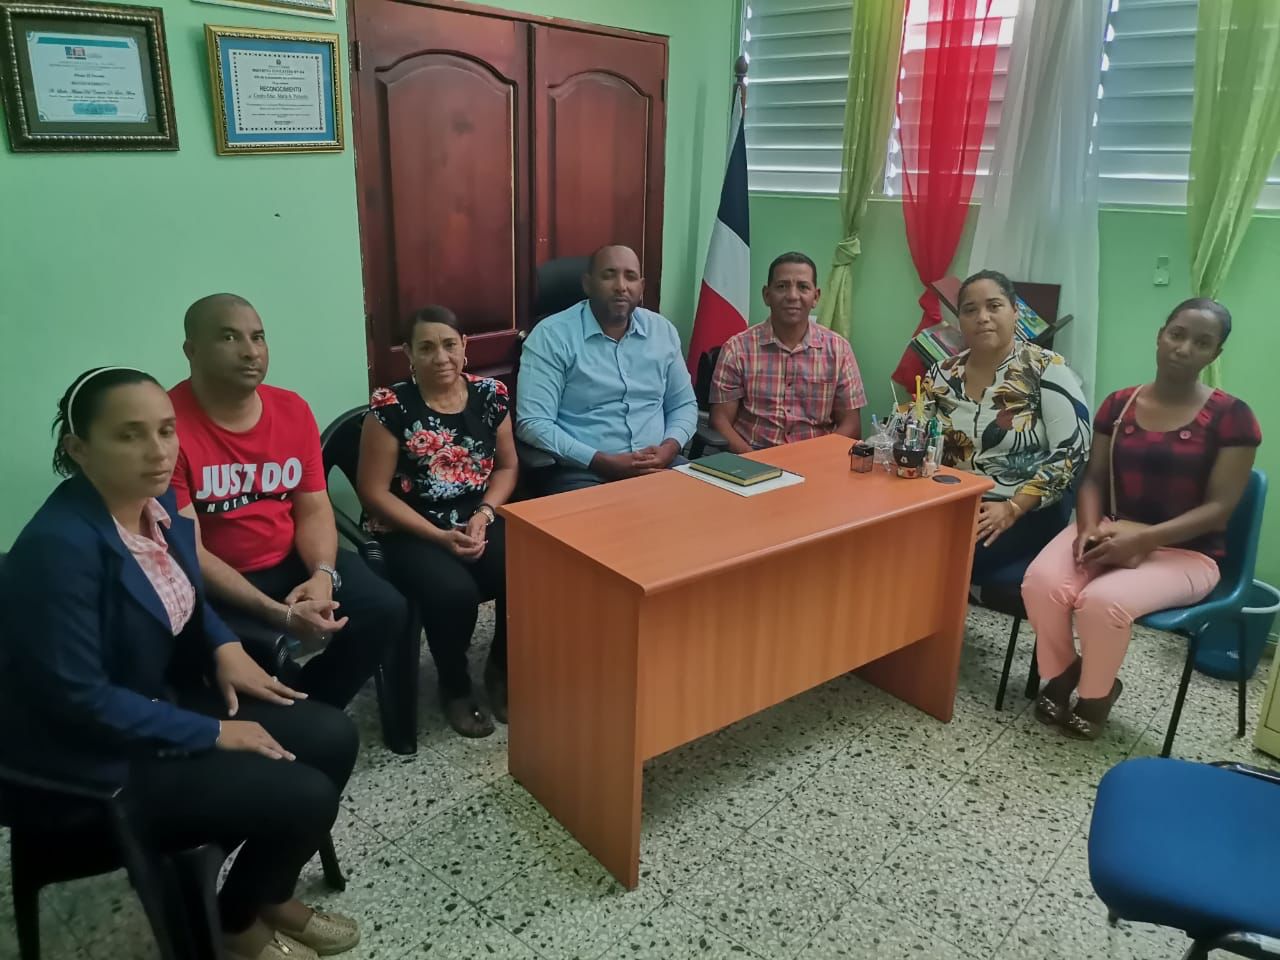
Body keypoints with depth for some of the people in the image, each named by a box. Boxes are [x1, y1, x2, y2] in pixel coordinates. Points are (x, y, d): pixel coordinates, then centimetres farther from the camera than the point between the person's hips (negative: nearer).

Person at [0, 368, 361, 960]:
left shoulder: (159, 502, -4)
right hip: (96, 755, -8)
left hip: (164, 700, 8)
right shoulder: (59, 548, -30)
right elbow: (79, 699, -27)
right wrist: (212, 733, -20)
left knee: (332, 737, 1)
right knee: (304, 796, -14)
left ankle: (271, 894, 23)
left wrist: (226, 648, -2)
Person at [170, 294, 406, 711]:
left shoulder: (293, 409, 1)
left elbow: (314, 509, 3)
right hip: (212, 582, -5)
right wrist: (278, 613, -28)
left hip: (291, 562, 6)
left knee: (385, 609, -12)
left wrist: (322, 575, -18)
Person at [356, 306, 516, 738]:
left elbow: (507, 467, 10)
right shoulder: (391, 407, -10)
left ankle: (502, 671, 7)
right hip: (410, 531, -3)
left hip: (479, 521, 4)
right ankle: (455, 687, 2)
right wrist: (440, 536, -16)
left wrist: (484, 515, -9)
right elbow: (374, 491, -9)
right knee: (454, 592, -32)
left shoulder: (490, 395, 2)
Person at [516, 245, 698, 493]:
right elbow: (533, 423, -11)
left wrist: (669, 448, -4)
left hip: (659, 466, 5)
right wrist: (605, 462, -18)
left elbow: (683, 404, 18)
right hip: (583, 473, -5)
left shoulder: (663, 330, 11)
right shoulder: (552, 336, -5)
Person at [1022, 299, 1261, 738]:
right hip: (1108, 531, 3)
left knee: (1102, 602, -32)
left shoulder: (1231, 416, -6)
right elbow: (1094, 478, 6)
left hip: (1183, 552, -3)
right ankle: (1061, 673, 4)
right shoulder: (1119, 404, 5)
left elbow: (1219, 507, -11)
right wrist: (1089, 529, -16)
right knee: (1042, 582, -27)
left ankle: (1094, 694, 1)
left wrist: (1140, 540, -23)